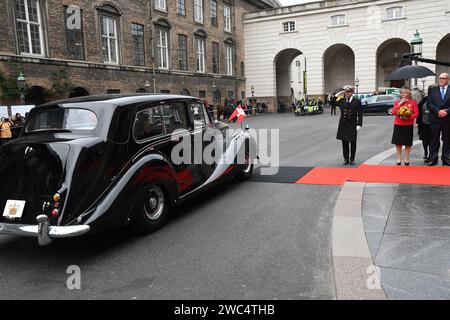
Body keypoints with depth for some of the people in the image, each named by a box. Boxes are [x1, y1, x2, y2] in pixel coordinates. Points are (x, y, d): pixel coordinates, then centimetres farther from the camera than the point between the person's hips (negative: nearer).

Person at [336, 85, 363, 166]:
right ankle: (346, 159, 15)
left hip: (352, 125, -2)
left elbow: (360, 114, -2)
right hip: (343, 124, 2)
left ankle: (352, 160, 15)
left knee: (353, 143, 5)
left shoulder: (357, 101, -2)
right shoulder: (341, 100, 5)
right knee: (344, 143, 7)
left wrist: (359, 124, -9)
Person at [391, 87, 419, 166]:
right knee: (398, 142, 4)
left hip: (408, 125, -2)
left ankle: (406, 158, 15)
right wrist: (400, 103, -9)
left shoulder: (413, 102, 1)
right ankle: (399, 158, 16)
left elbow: (416, 114, -3)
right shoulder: (397, 102, 8)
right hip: (398, 125, 2)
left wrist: (409, 117, -20)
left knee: (408, 143, 4)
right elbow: (393, 112, -7)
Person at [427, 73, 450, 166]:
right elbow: (430, 103, 0)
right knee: (434, 141, 5)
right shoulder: (433, 90, 8)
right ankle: (433, 159, 11)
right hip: (435, 119, 0)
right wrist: (438, 111, -13)